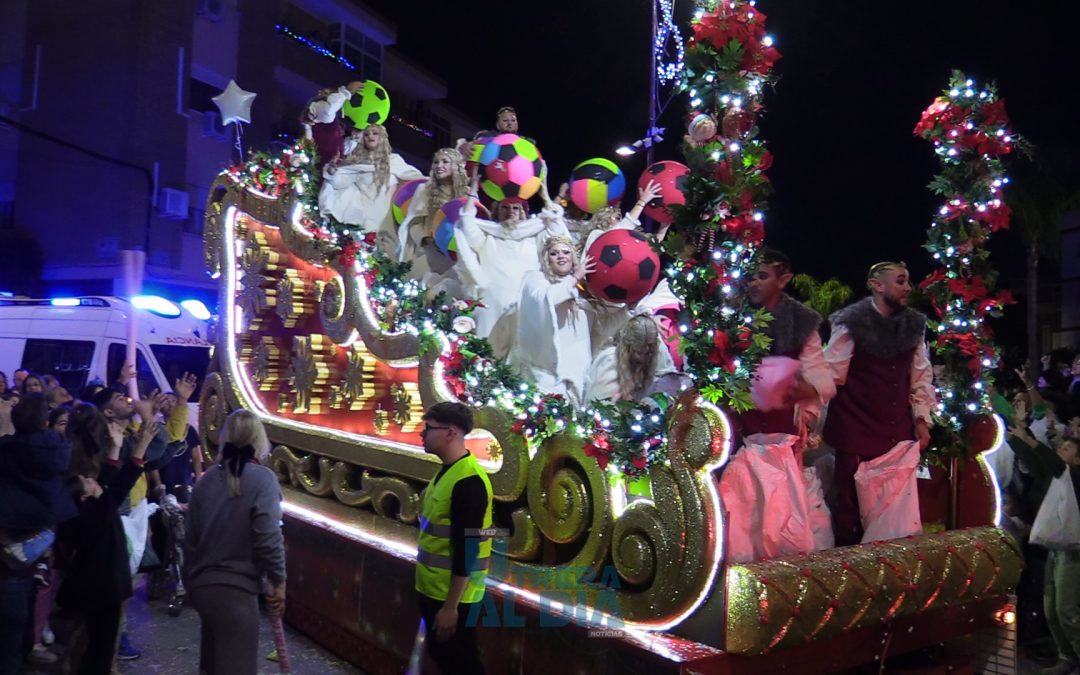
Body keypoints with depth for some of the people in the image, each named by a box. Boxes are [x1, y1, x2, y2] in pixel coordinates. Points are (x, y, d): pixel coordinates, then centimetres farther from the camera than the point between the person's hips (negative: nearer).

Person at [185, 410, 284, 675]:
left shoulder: (207, 478, 4)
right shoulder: (262, 478, -12)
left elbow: (191, 536, 11)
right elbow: (269, 539, -18)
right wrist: (278, 582, -5)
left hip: (201, 584, 6)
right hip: (235, 589, -6)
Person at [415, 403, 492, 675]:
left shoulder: (468, 481, -24)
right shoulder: (447, 470, 6)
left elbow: (466, 551, -24)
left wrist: (451, 606, -22)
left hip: (452, 594, -9)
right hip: (433, 587, 9)